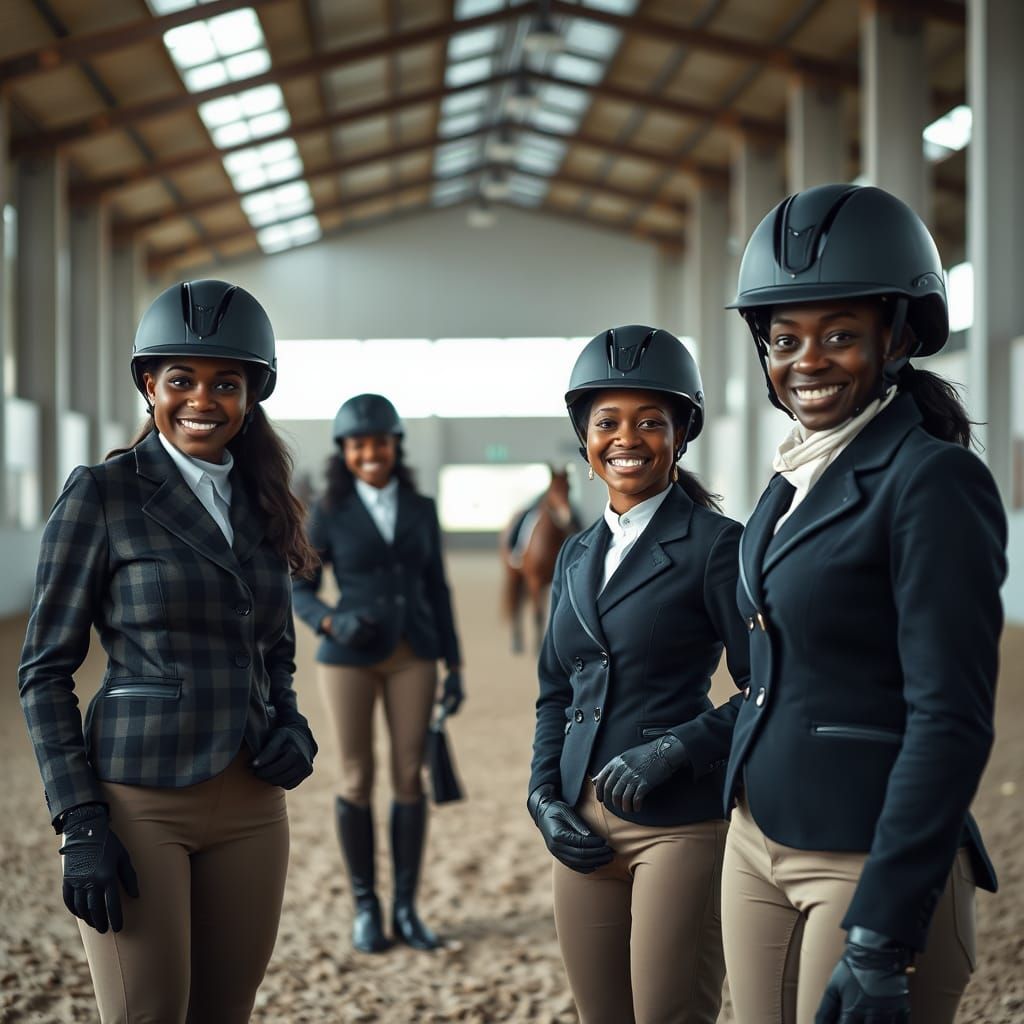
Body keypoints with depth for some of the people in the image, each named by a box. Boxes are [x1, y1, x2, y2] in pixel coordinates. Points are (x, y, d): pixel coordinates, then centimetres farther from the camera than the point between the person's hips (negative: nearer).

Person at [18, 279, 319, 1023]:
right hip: (138, 801, -5)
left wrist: (291, 728, -1)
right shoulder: (102, 495, -6)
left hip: (250, 805, 5)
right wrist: (80, 827, -12)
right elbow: (45, 670, -6)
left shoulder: (264, 505, 10)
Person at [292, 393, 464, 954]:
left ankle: (406, 909, 13)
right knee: (357, 780, 2)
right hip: (349, 656, -2)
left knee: (410, 777, 3)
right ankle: (365, 908, 15)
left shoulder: (421, 509, 5)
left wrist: (454, 665, 3)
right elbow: (300, 591, 0)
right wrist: (332, 622, -21)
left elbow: (436, 589, 8)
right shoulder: (329, 514, -2)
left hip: (412, 656, 3)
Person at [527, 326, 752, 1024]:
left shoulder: (715, 544, -6)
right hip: (584, 829, 6)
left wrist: (673, 749, -18)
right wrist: (544, 794, 5)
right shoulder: (577, 556, 13)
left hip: (682, 827, -6)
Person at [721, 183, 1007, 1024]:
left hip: (879, 860, -8)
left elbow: (952, 723, -19)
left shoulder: (936, 482, -14)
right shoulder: (801, 476, 10)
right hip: (759, 845, 8)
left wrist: (881, 942, -21)